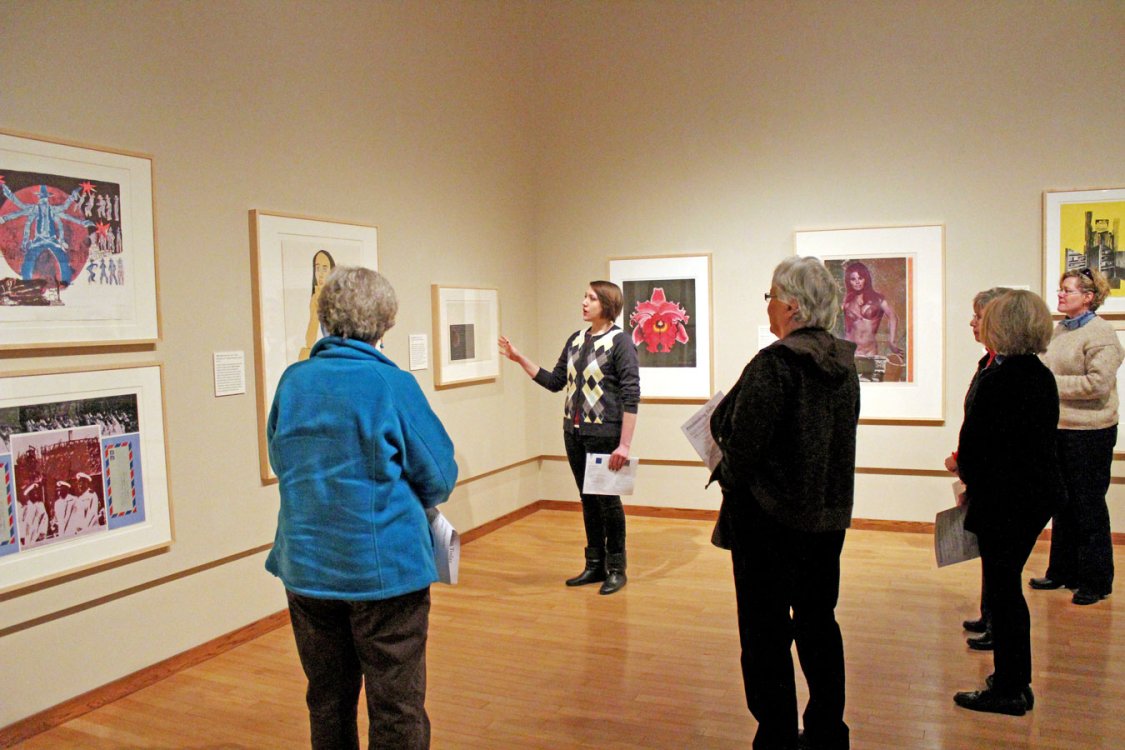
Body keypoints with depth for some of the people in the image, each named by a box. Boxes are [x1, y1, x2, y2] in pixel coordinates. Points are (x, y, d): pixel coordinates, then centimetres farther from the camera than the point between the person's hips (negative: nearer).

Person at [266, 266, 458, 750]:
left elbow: (280, 462, 12)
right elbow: (439, 477, -8)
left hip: (306, 565, 5)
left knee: (328, 701, 19)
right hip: (385, 564, -4)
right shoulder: (393, 384, -13)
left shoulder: (292, 381, 0)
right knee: (397, 709, 7)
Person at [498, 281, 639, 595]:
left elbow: (631, 396, -14)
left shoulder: (620, 341, -10)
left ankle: (616, 569, 19)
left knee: (608, 499, 5)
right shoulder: (575, 340, 10)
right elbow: (554, 382, 14)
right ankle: (594, 565, 26)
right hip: (574, 431, 6)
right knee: (588, 499, 14)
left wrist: (624, 444, -18)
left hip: (604, 433, -6)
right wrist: (519, 359, 8)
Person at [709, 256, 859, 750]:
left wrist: (730, 482, 0)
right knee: (818, 624, 19)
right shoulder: (844, 364, 5)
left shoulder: (775, 363, -20)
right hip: (829, 515, 8)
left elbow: (743, 445, -19)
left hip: (771, 519, -8)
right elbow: (841, 440, 13)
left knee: (766, 634, 4)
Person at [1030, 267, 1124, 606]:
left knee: (1089, 508, 2)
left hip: (1089, 434, -8)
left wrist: (1052, 383, -17)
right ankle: (1062, 572, 28)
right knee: (1062, 505, 16)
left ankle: (1095, 581, 15)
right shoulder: (1059, 330, 12)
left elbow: (1098, 384, -22)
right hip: (1058, 429, 8)